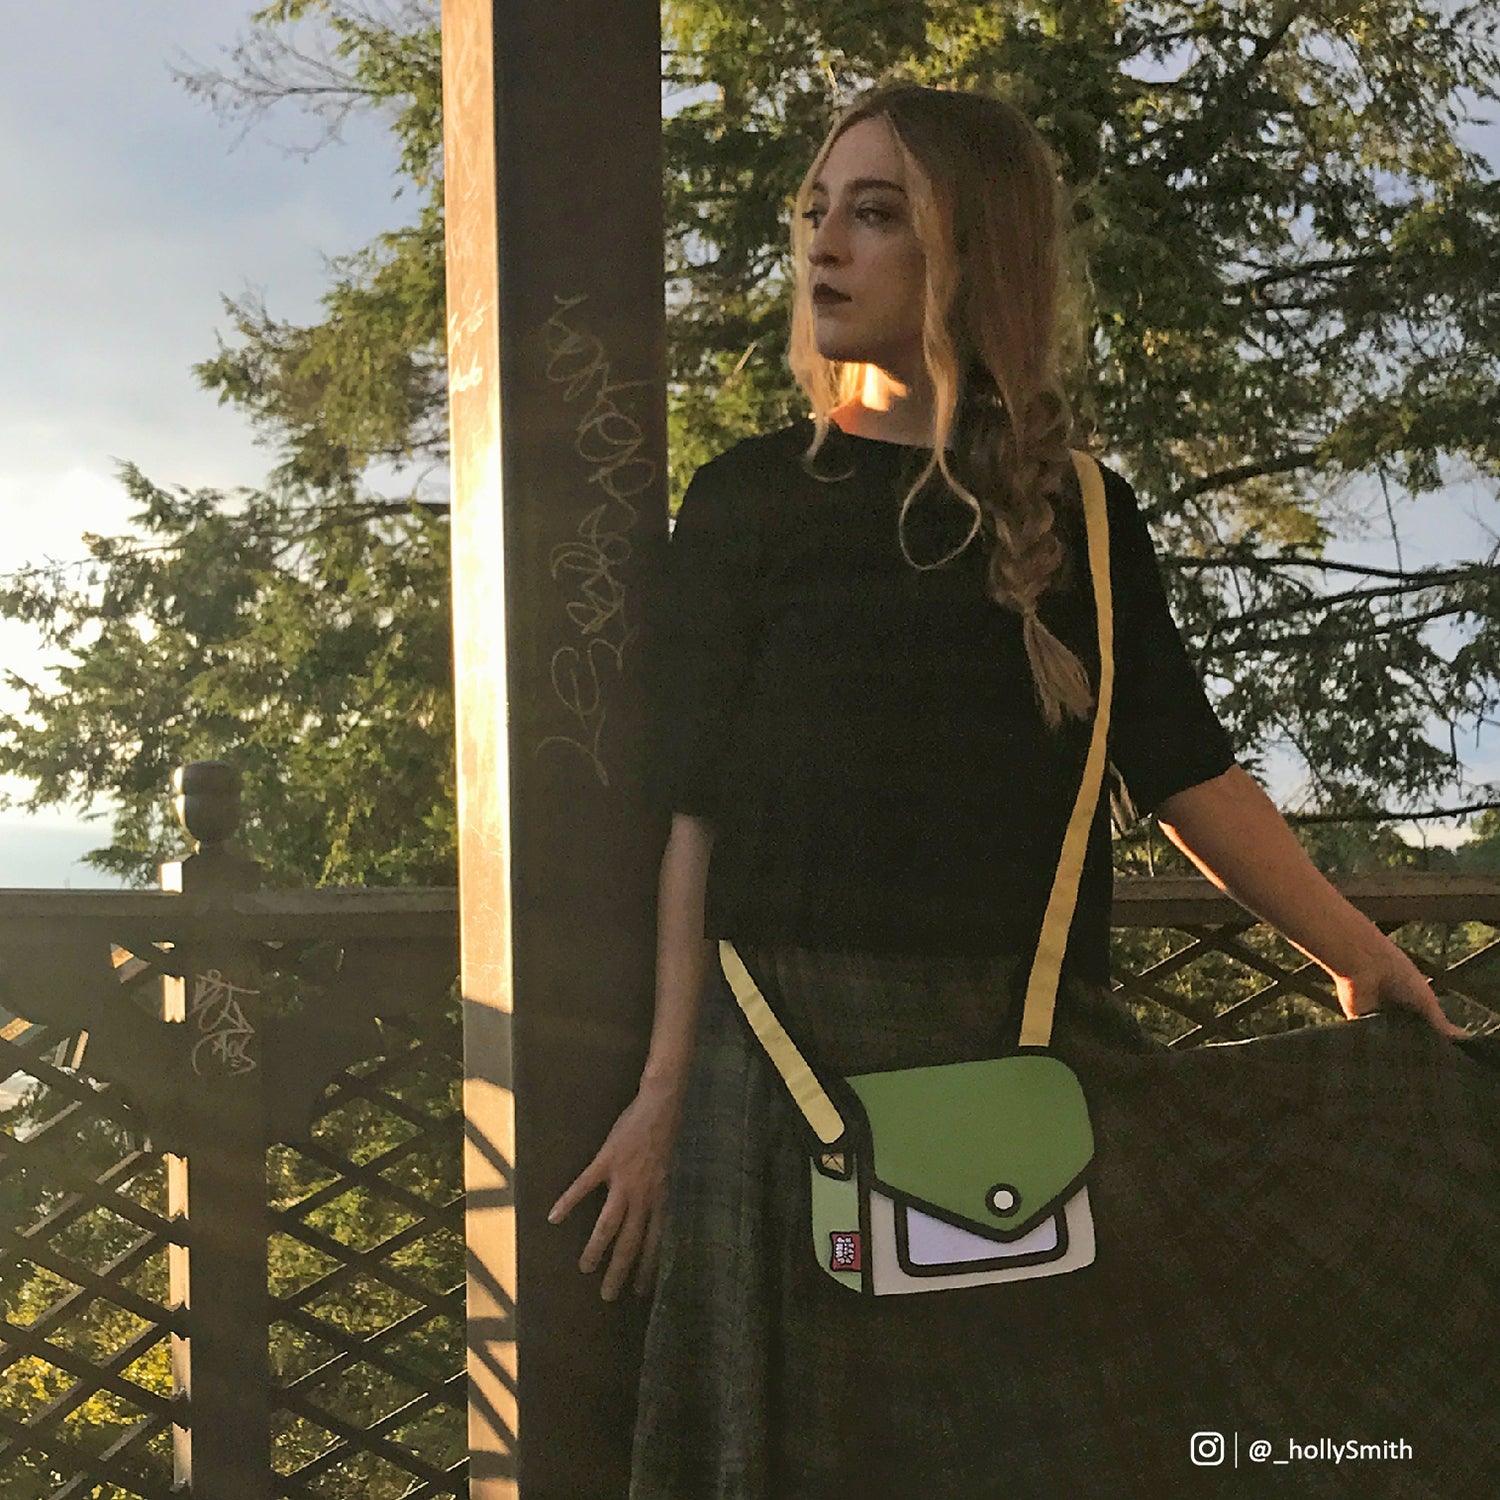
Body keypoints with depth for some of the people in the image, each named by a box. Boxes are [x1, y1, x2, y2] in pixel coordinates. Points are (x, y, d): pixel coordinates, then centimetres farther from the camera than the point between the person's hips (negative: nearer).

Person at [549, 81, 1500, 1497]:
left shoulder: (1078, 514, 7)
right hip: (800, 1059, -1)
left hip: (1037, 1058, 2)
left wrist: (1364, 956, 11)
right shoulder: (749, 502, 3)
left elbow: (1186, 773, 9)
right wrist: (666, 1091, -5)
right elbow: (698, 811, -1)